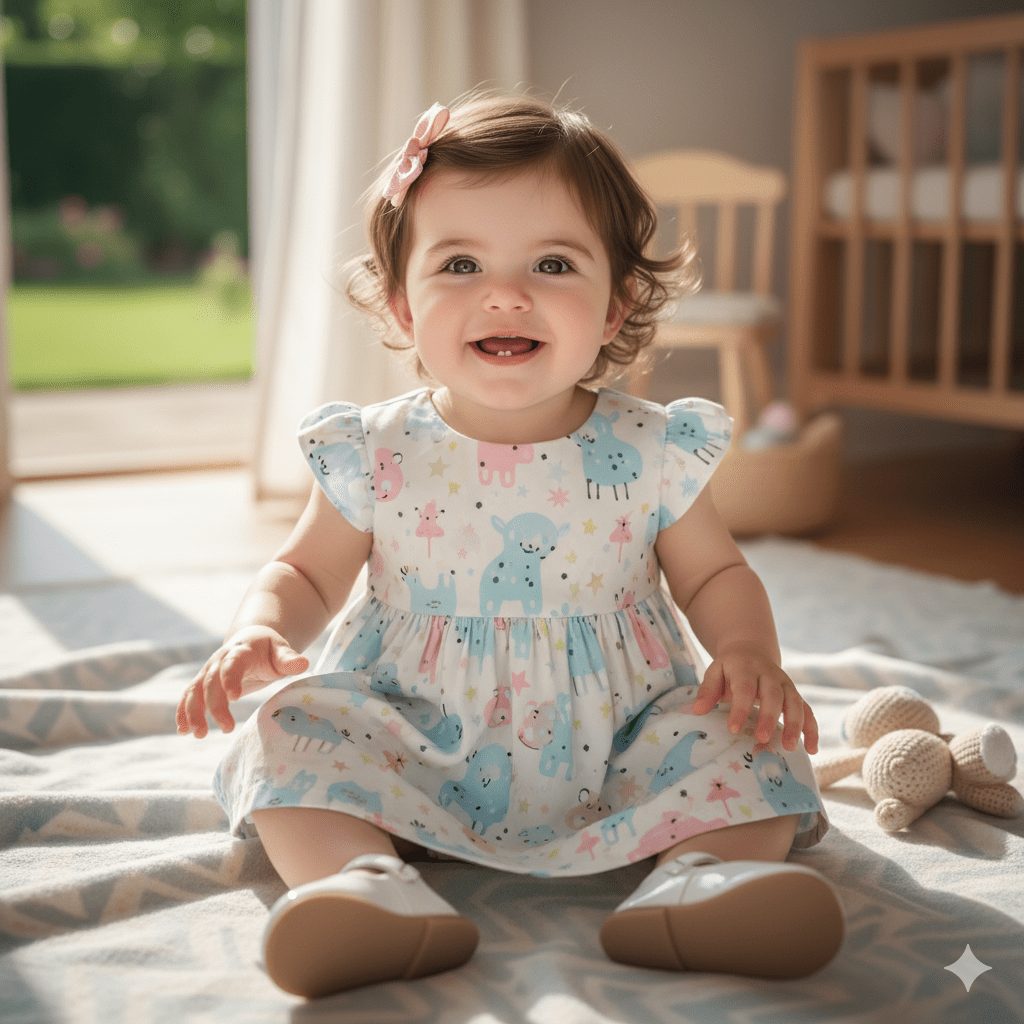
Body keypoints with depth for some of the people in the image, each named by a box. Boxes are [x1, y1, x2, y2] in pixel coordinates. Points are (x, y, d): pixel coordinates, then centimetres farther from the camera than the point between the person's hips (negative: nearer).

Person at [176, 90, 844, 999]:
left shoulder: (652, 452, -5)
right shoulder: (375, 456, -4)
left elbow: (715, 575, 8)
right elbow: (307, 574, 8)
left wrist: (748, 651, -14)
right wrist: (259, 631, -15)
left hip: (617, 746, 1)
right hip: (418, 749, 0)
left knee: (747, 742, -18)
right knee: (297, 730, -22)